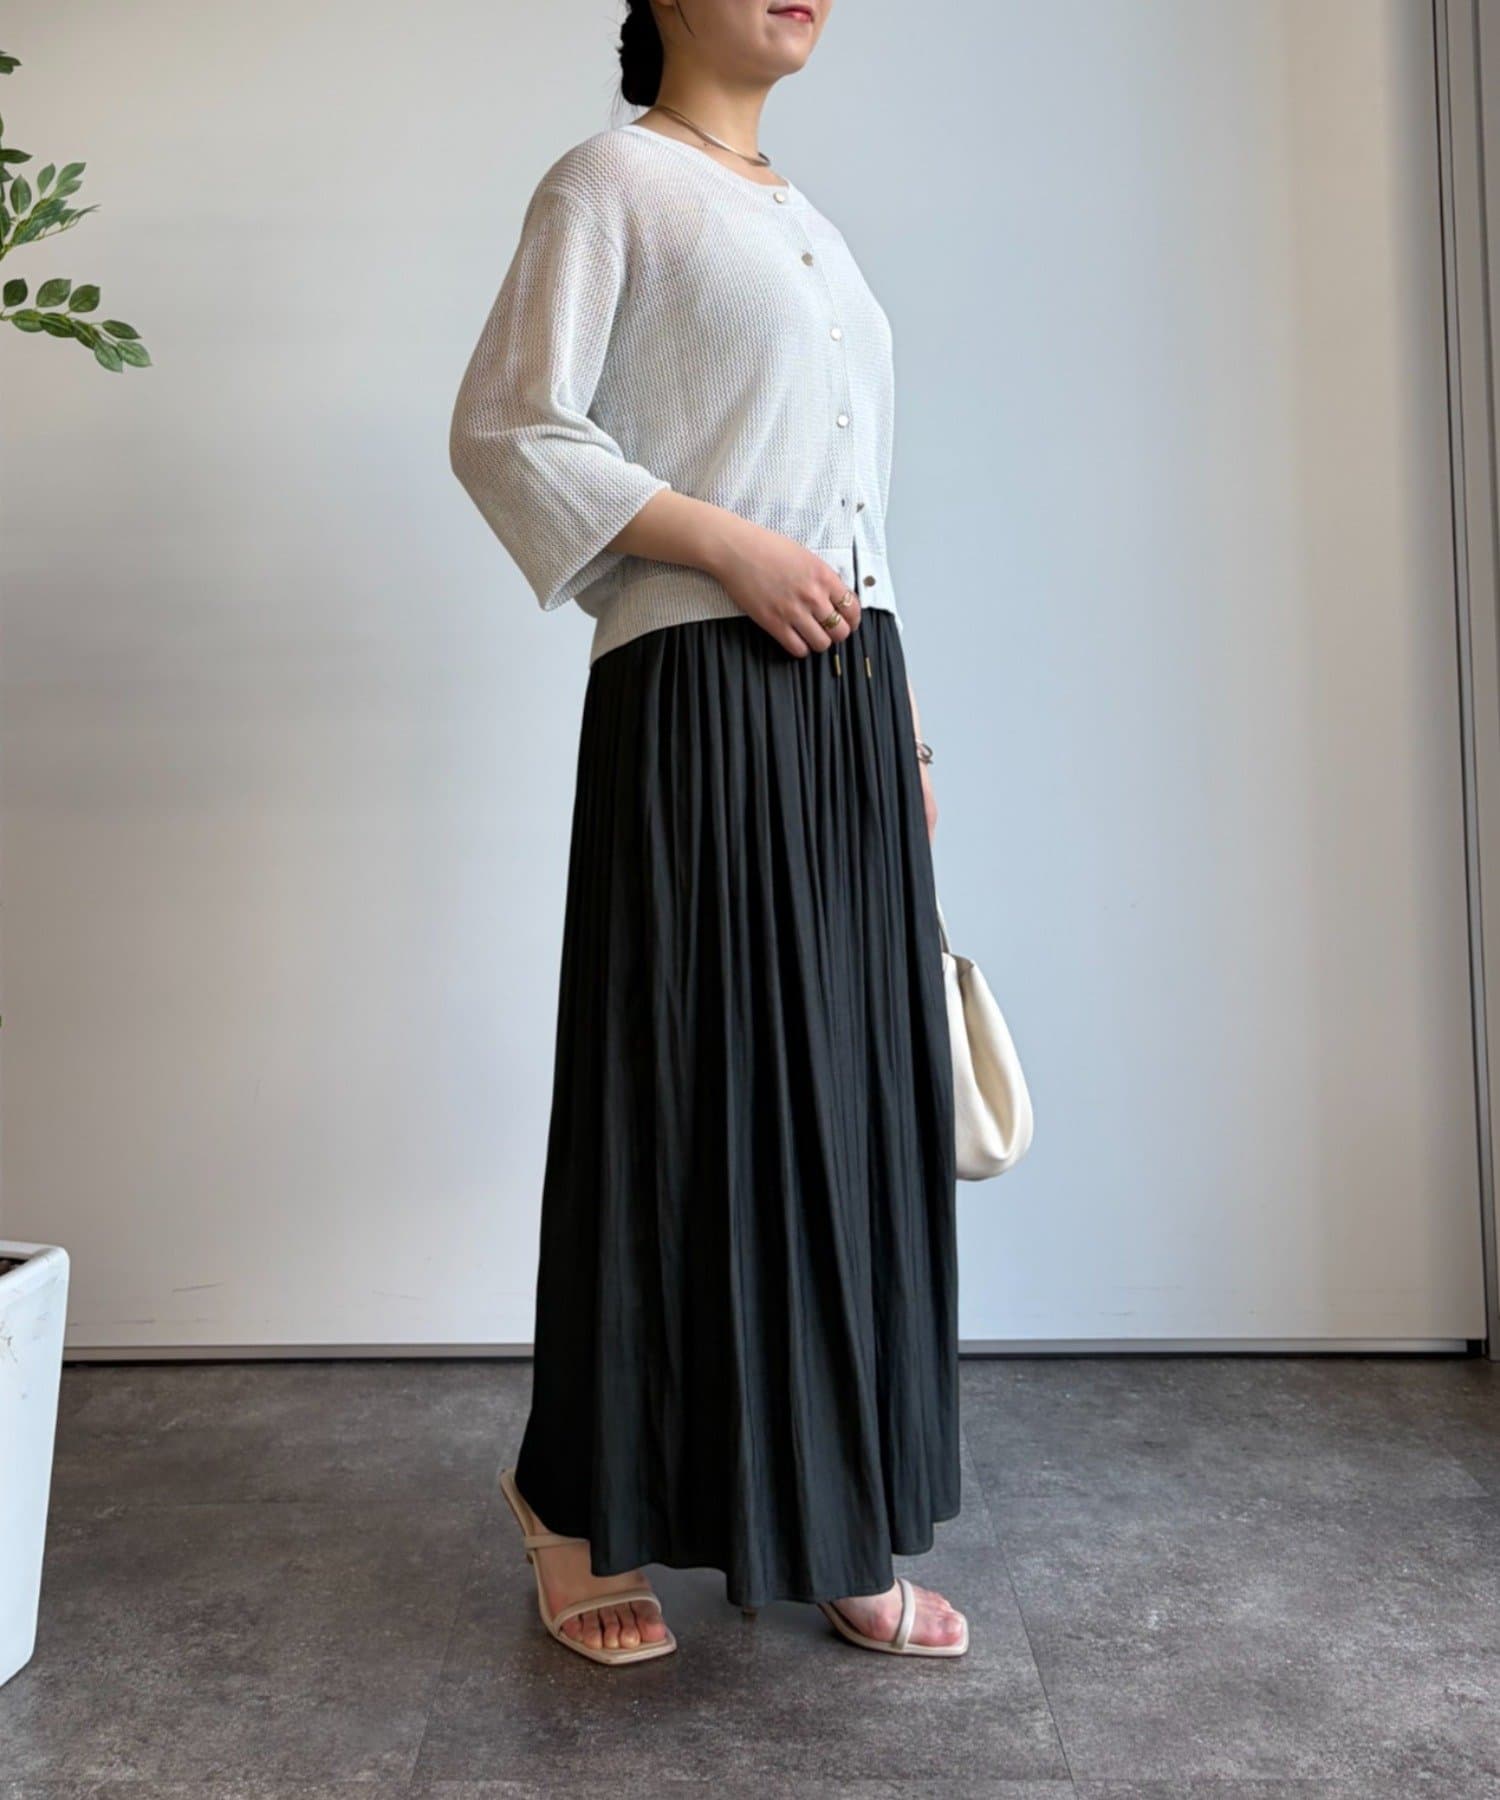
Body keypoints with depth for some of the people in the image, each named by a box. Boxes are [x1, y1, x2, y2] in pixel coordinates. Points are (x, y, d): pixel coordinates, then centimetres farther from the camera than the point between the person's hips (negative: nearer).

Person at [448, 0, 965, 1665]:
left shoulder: (805, 219, 25)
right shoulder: (611, 181, 4)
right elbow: (508, 432, -7)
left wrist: (905, 723, 18)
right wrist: (732, 549, -15)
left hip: (849, 701, 7)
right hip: (698, 698, -7)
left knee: (854, 1098, 6)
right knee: (689, 1096, -4)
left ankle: (835, 1527, 19)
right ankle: (581, 1506, 18)